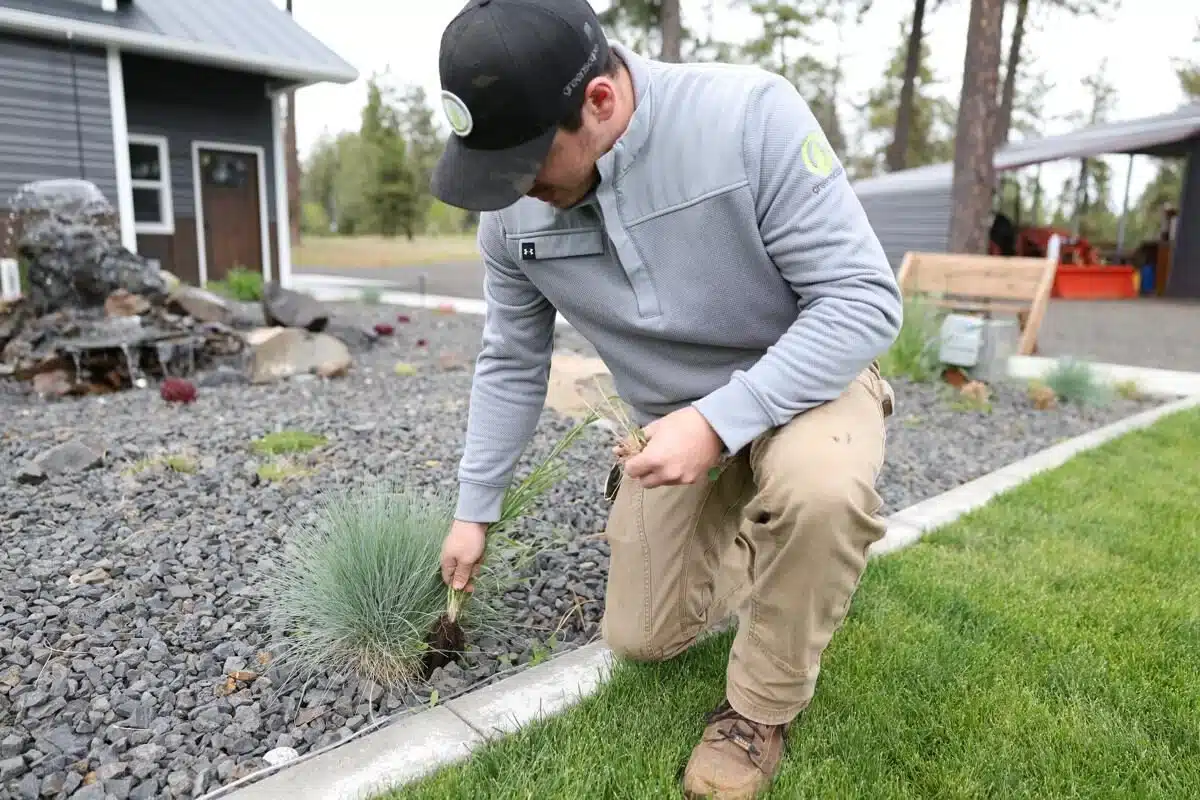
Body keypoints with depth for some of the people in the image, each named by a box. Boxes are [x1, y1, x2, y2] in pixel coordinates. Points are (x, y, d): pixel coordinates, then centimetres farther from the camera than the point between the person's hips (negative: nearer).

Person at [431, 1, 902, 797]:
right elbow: (511, 366, 1)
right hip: (679, 420, 4)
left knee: (820, 489, -39)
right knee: (641, 638, 5)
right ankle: (750, 547, 34)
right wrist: (475, 512, 6)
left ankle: (763, 706, -10)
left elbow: (865, 299, -26)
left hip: (806, 381, -3)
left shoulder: (750, 113, -28)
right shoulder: (513, 214, -13)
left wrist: (719, 422, -34)